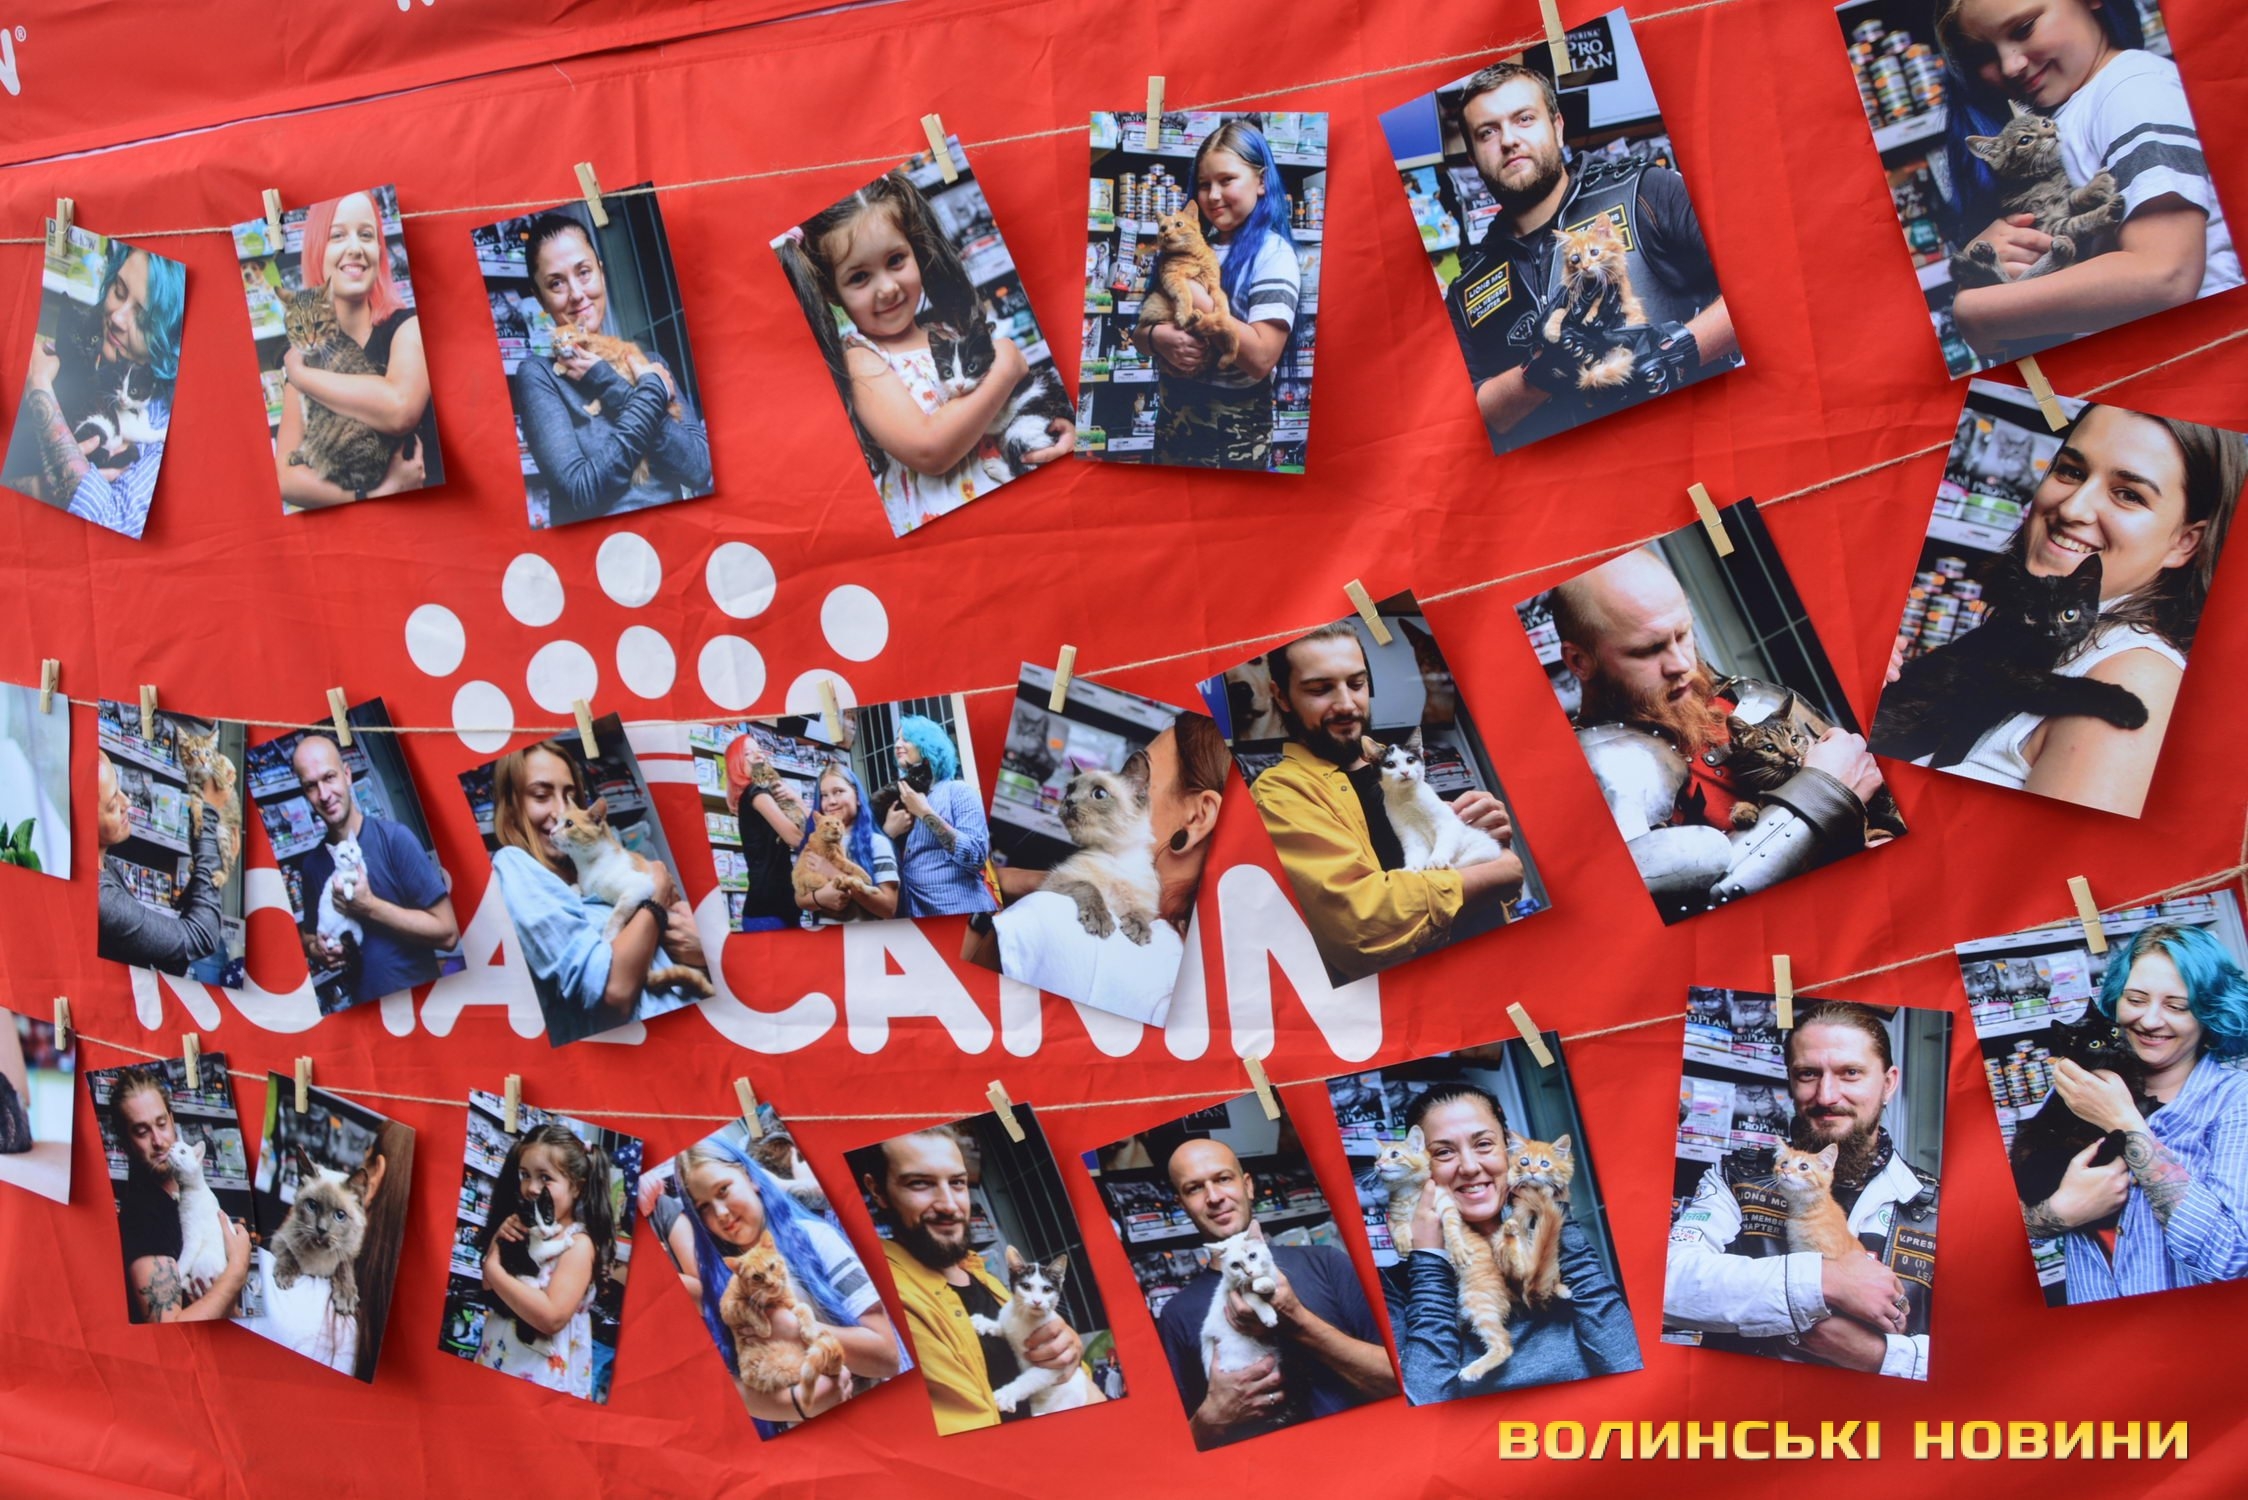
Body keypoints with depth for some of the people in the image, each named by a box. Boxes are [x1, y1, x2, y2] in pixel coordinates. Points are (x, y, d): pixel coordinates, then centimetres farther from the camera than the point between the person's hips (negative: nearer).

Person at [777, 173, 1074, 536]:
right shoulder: (859, 360, -4)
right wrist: (1005, 369, -10)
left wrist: (1057, 427, -7)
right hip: (934, 521, -4)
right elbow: (928, 451, -18)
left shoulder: (950, 329, 11)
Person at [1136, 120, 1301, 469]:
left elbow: (1261, 358, -23)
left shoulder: (1272, 253, -11)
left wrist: (1191, 293, -20)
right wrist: (1158, 337, -15)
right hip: (1173, 420, 6)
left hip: (1234, 434, -6)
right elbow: (1140, 328, 9)